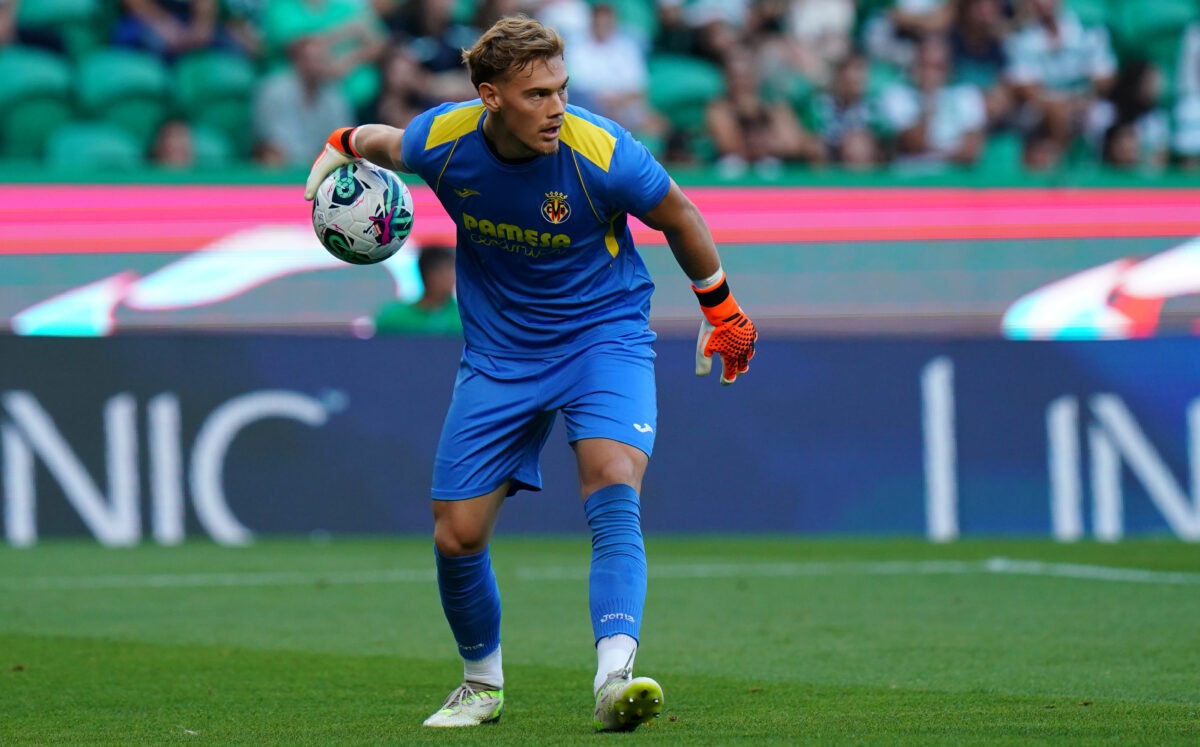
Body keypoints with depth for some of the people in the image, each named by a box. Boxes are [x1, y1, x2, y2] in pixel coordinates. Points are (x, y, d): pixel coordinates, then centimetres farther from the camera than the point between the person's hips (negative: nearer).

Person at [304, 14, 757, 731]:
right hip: (499, 353, 3)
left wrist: (721, 308, 7)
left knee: (614, 489, -29)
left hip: (604, 335, -3)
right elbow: (387, 142, 12)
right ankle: (482, 685, 28)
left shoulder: (602, 153, -22)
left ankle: (615, 677, -43)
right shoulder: (441, 141, -15)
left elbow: (678, 215, -3)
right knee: (456, 537, 2)